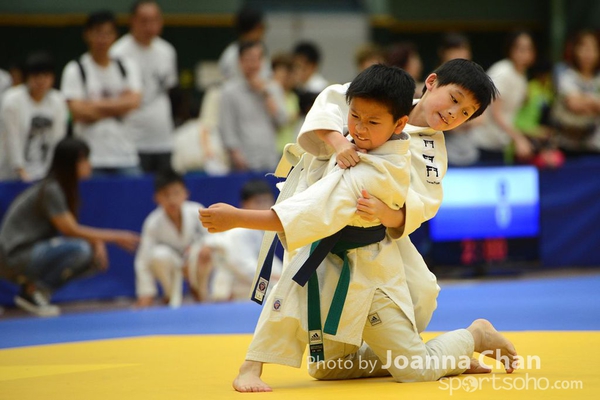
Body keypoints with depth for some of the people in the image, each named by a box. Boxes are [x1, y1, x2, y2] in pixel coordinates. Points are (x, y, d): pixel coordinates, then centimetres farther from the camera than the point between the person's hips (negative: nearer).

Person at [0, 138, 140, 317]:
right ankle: (31, 292, -13)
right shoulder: (50, 190, -18)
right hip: (15, 256, -9)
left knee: (96, 257, 0)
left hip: (35, 251, 9)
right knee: (80, 249, -28)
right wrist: (115, 237, -15)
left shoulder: (64, 188, 10)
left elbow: (75, 228, 11)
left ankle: (33, 283, 3)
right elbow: (71, 230, -19)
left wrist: (98, 241, -9)